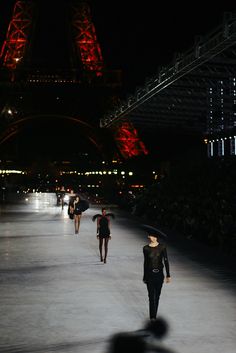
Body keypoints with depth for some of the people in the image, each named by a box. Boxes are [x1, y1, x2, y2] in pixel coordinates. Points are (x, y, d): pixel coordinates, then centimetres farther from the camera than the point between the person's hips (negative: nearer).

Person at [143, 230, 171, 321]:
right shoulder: (146, 248, -4)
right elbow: (145, 262, 6)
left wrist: (168, 275, -2)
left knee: (157, 296, 9)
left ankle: (154, 315, 21)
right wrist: (145, 276, 11)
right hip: (150, 274, -1)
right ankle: (152, 316, 0)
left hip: (159, 274, 1)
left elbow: (166, 261, -1)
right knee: (151, 296, -5)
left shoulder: (162, 247, -6)